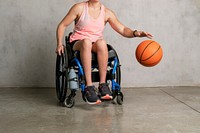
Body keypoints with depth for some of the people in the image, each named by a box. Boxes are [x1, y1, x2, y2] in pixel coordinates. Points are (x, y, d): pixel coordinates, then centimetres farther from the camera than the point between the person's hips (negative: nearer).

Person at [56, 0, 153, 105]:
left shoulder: (107, 13, 5)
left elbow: (122, 29, 2)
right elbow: (62, 25, 3)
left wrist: (135, 33, -18)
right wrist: (59, 43, -10)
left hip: (96, 46, 2)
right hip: (77, 44, -2)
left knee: (101, 43, -35)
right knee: (86, 41, -38)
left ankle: (103, 85, -31)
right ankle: (89, 87, -42)